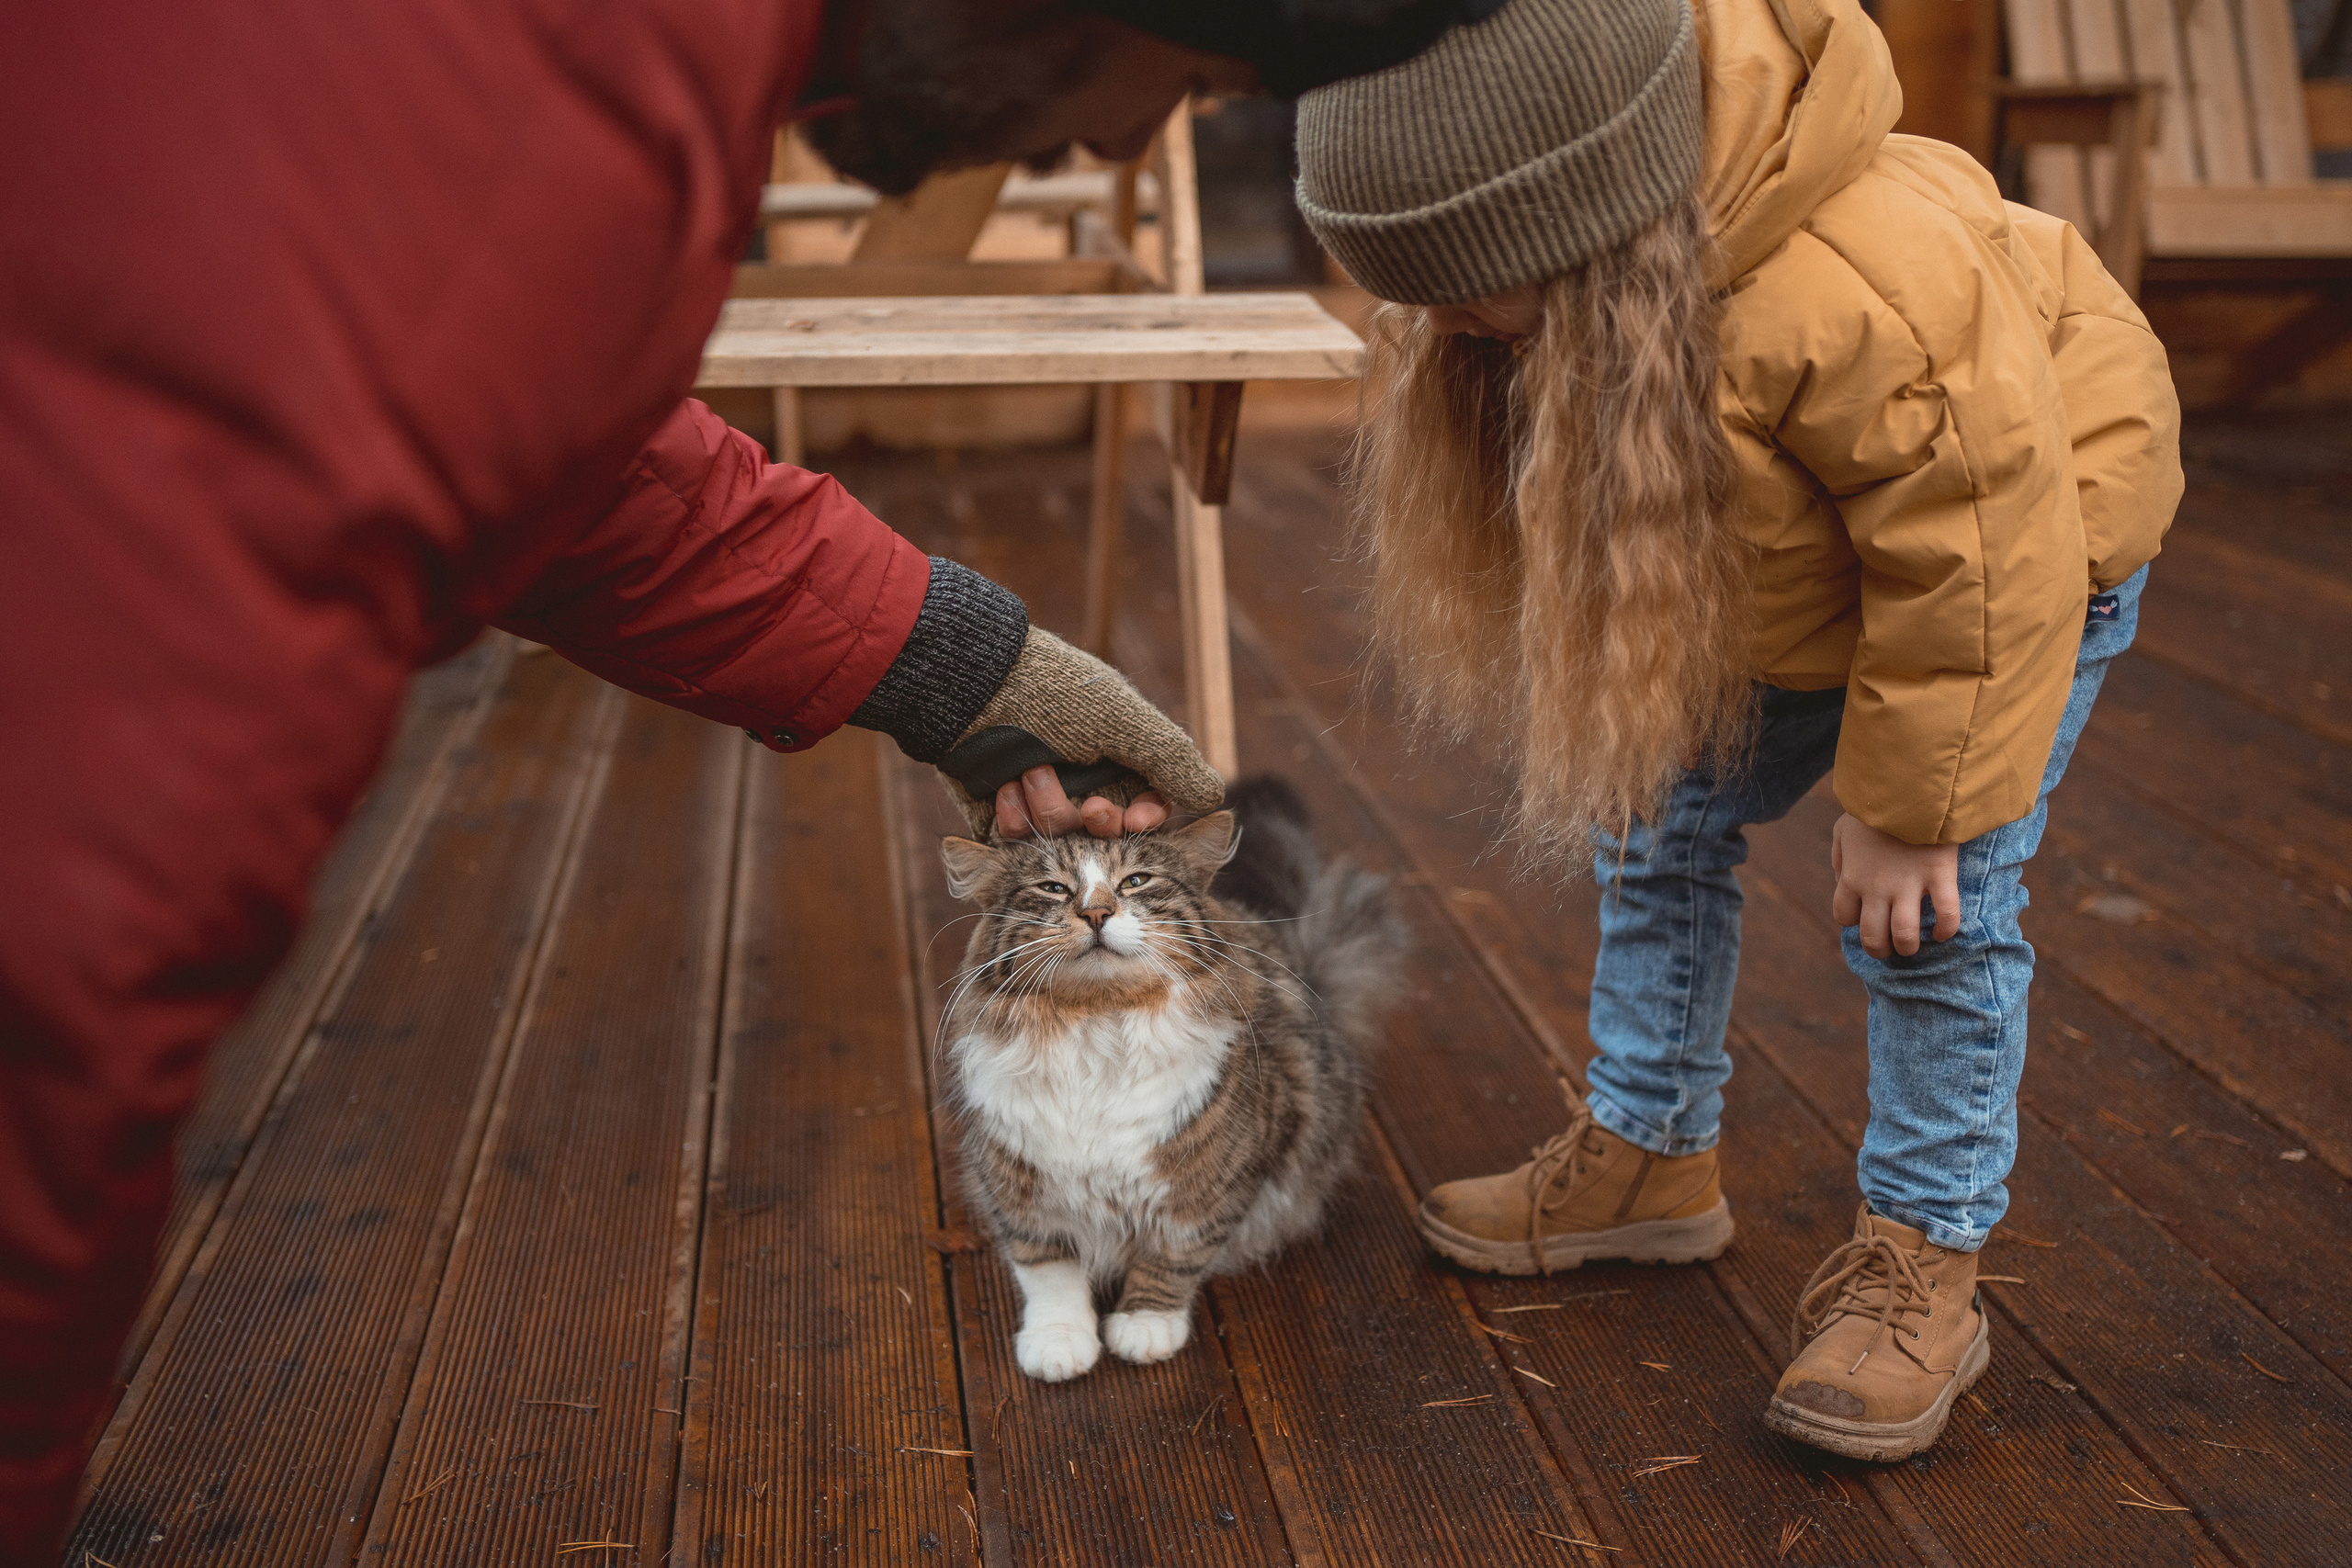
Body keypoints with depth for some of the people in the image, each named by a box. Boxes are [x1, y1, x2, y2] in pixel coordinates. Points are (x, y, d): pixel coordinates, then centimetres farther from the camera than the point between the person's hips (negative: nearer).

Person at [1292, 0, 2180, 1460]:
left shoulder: (1877, 296, -46)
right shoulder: (1556, 242, -24)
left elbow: (1975, 562, -32)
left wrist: (1911, 804, -23)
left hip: (2019, 527, -7)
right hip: (1776, 571, 7)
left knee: (1934, 911, -8)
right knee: (1659, 826, 10)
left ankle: (1923, 1262, 10)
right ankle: (1651, 1158, 27)